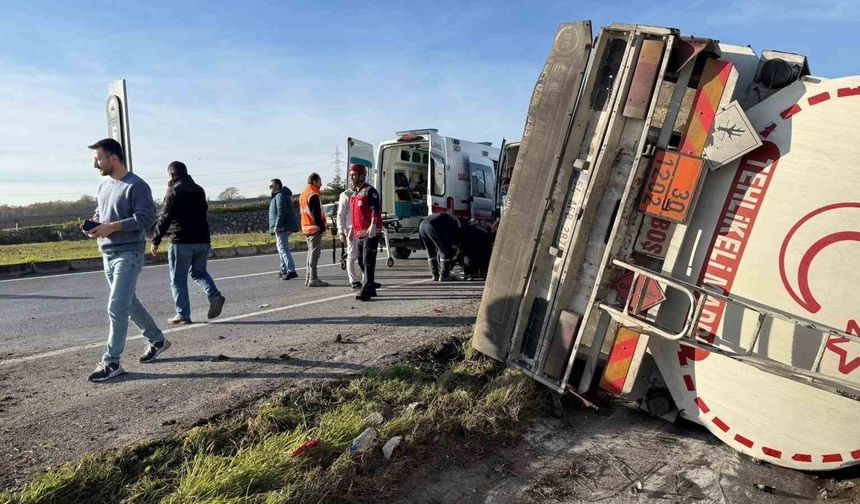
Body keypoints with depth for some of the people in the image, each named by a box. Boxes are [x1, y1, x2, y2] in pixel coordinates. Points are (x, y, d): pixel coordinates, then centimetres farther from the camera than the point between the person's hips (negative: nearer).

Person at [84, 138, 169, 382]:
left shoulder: (136, 186, -12)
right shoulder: (104, 185, 14)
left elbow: (147, 217, -19)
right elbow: (98, 211, 25)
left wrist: (112, 226, -22)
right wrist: (94, 223, 3)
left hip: (128, 254, -9)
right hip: (107, 254, 9)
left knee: (116, 308, -9)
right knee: (129, 302, 16)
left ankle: (111, 362, 0)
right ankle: (157, 339, 31)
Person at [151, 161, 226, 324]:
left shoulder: (173, 191, -7)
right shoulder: (199, 190, 14)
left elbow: (164, 218, -9)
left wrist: (156, 240, -3)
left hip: (181, 242, -6)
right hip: (203, 240, 6)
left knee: (178, 279, 4)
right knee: (199, 272, 20)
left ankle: (183, 314, 6)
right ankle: (214, 295, -3)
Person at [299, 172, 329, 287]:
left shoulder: (303, 194, 17)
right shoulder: (313, 195, -14)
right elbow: (316, 214, -20)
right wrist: (322, 227, -15)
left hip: (306, 227, 10)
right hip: (315, 228, -10)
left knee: (311, 252, 15)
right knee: (314, 253, -7)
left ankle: (308, 278, 19)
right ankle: (313, 279, -6)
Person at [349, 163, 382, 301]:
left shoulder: (369, 191, -8)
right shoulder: (355, 193, 21)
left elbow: (375, 209, -19)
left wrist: (373, 225, -29)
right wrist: (352, 229, 28)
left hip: (370, 233, -10)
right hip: (359, 233, 10)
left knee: (368, 261, -11)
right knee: (361, 261, 13)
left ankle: (366, 290, -12)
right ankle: (371, 286, 24)